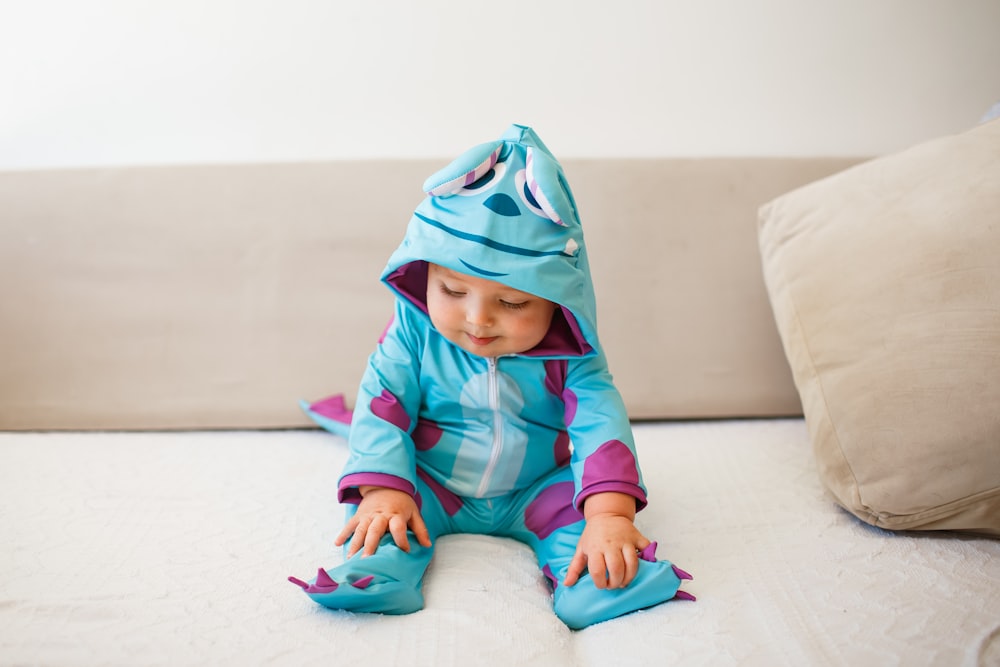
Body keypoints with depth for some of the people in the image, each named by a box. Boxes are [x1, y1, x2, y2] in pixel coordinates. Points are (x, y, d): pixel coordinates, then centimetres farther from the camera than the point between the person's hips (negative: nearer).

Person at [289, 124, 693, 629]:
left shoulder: (567, 353, -19)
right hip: (430, 487, 1)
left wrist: (610, 514, -44)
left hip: (532, 493, 0)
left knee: (583, 492, -23)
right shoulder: (414, 329, -17)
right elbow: (381, 405, -17)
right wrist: (383, 490, -31)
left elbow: (600, 420, -29)